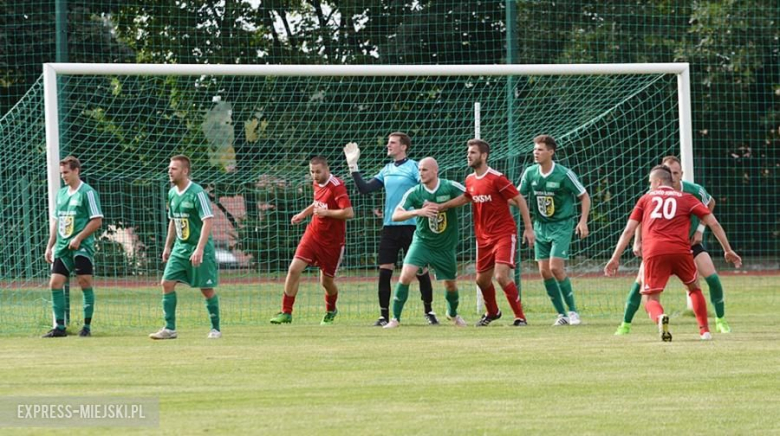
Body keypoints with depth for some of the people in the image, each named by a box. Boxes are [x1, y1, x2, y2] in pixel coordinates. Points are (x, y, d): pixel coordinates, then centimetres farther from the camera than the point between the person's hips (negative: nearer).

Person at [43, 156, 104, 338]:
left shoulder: (87, 192, -6)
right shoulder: (61, 193, 15)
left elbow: (97, 221, -11)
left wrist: (78, 238, -17)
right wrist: (50, 246, 16)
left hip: (81, 247, -7)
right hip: (62, 248, 7)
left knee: (85, 282, -6)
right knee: (55, 283, -1)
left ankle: (87, 326, 3)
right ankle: (59, 327, 4)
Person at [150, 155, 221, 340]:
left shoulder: (197, 193, -15)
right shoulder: (172, 193, 8)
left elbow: (208, 221, -19)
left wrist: (199, 249, -25)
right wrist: (167, 246, 19)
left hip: (199, 248, -7)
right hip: (180, 248, 7)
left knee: (207, 289, -1)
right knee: (167, 283, -4)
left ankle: (215, 329, 13)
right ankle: (170, 328, -1)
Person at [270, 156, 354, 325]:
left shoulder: (336, 186, -18)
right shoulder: (317, 184, 5)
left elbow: (349, 213, -25)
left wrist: (326, 212, -23)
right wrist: (303, 214, 14)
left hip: (332, 241, -6)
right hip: (313, 234, 6)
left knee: (326, 281, 7)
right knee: (294, 269, -11)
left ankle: (331, 311, 38)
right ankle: (286, 313, -5)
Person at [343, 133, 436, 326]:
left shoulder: (413, 167, -5)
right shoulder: (386, 170, 13)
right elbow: (365, 189, 11)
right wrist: (353, 166, 7)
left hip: (410, 226, -5)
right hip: (389, 227, 5)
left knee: (420, 270, 1)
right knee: (384, 271, -1)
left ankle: (428, 311, 16)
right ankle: (384, 315, 5)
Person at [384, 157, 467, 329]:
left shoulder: (450, 187, -12)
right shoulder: (414, 193, -11)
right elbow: (396, 215, -17)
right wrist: (418, 212, -33)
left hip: (445, 246, 1)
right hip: (422, 242, -1)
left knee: (451, 285, 12)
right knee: (405, 276, -19)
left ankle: (453, 313, 43)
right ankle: (395, 318, -9)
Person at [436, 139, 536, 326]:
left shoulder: (496, 178, -16)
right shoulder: (470, 180, 5)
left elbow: (519, 200, -13)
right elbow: (466, 198, 27)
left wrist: (528, 228, -16)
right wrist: (439, 207, 22)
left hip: (504, 234, -7)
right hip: (483, 237, 7)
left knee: (502, 275, -20)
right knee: (482, 280, 15)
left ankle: (520, 317, -9)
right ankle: (492, 312, 41)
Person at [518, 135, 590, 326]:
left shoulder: (564, 174, -13)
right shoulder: (530, 173, 0)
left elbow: (584, 197, -4)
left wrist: (583, 221, -13)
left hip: (562, 226, -5)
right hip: (541, 226, 5)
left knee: (556, 267, -17)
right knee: (544, 271, -1)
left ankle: (573, 311, -4)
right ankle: (561, 314, 9)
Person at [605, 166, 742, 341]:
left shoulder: (646, 198, 22)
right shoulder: (686, 198, 20)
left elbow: (628, 230, 17)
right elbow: (713, 223, 14)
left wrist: (615, 258, 18)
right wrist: (728, 251, 19)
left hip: (653, 252, -1)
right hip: (680, 250, 1)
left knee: (651, 300, 6)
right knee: (694, 288, 27)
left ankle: (660, 317, -29)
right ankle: (704, 330, 17)